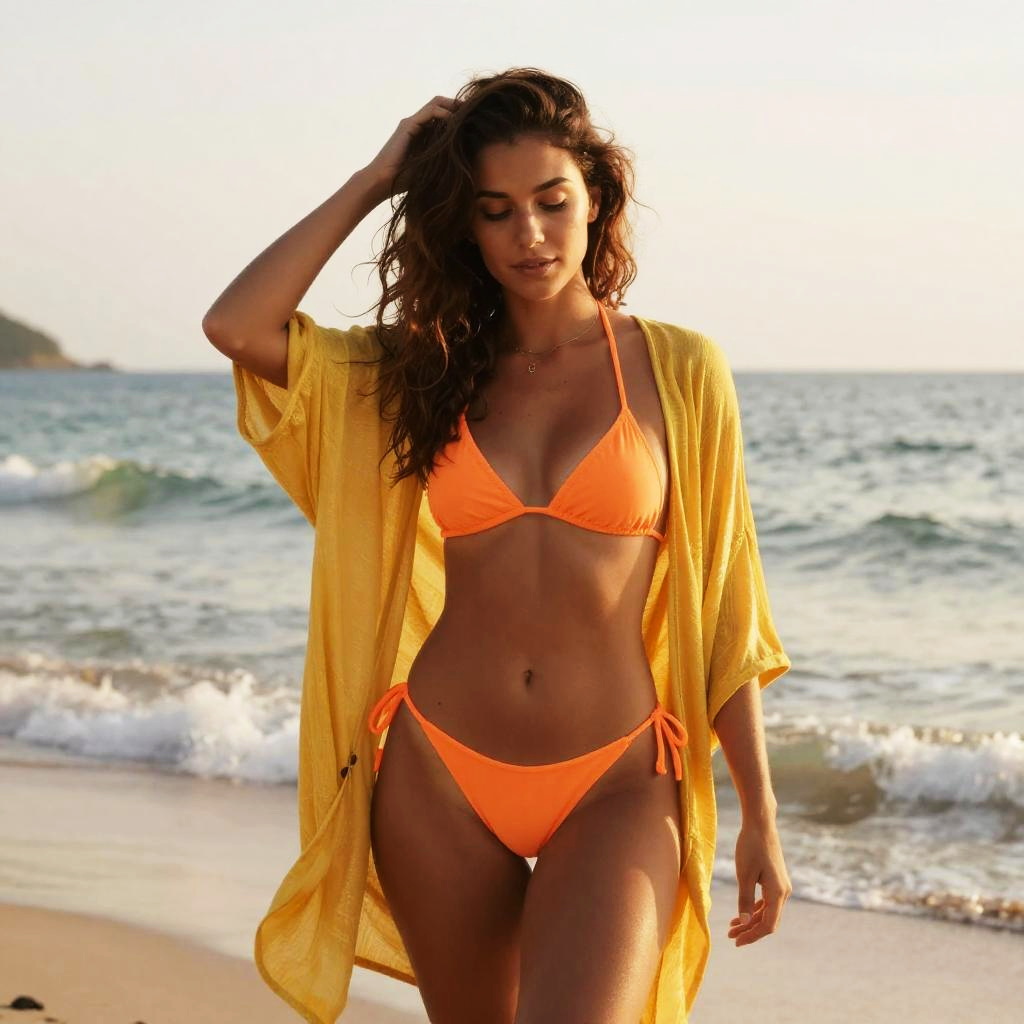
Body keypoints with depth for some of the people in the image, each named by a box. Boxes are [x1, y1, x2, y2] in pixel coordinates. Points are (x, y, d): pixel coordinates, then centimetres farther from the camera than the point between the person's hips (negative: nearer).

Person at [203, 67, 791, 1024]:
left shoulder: (678, 370, 1)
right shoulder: (419, 371, 8)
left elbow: (723, 610, 3)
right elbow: (236, 325, -6)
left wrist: (760, 819, 1)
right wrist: (375, 180, 1)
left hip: (615, 787, -3)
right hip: (438, 777, 3)